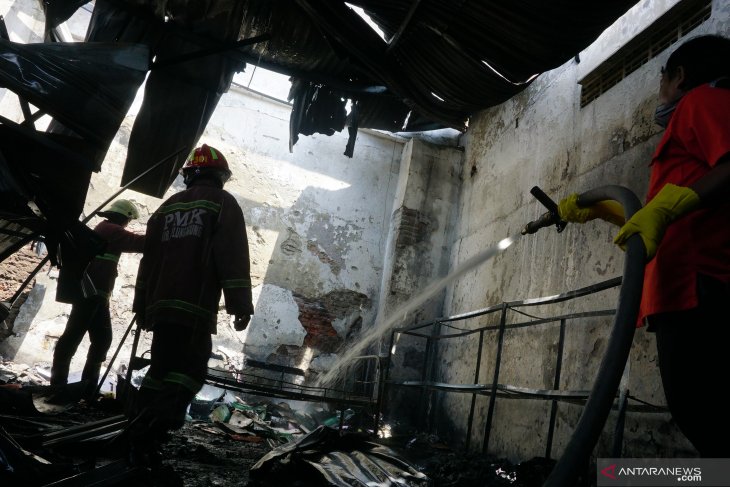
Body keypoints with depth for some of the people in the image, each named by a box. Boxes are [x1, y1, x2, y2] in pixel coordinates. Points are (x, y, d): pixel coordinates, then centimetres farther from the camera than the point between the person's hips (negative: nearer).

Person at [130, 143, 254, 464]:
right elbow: (234, 258, -10)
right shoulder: (223, 203, 2)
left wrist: (142, 306, 25)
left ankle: (141, 437, 19)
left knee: (160, 368, 16)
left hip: (160, 305, 7)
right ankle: (150, 435, -19)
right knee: (190, 371, -5)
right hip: (195, 308, -6)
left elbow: (148, 260, 21)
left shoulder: (167, 208, 21)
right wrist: (241, 304, -10)